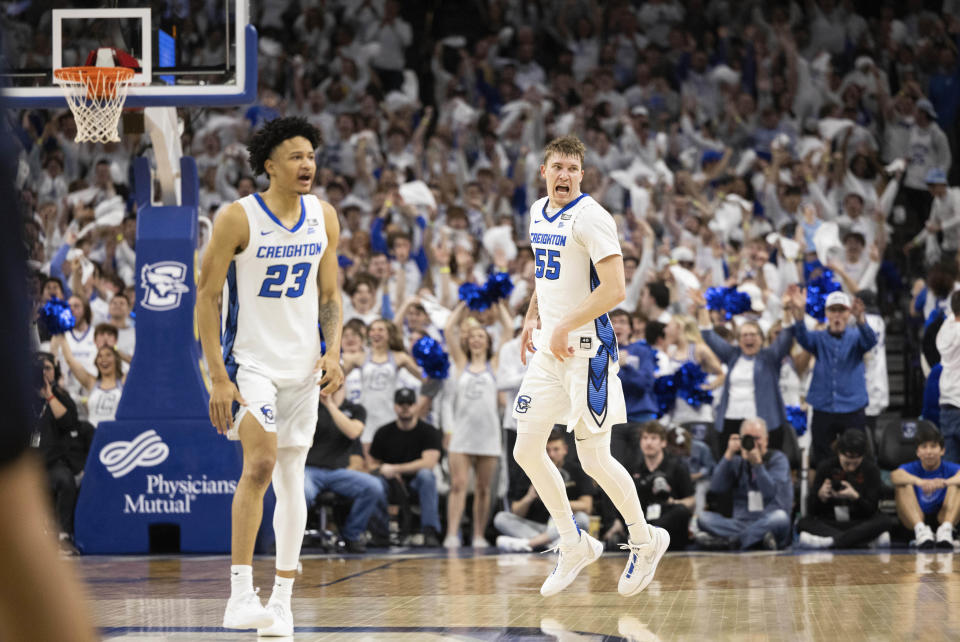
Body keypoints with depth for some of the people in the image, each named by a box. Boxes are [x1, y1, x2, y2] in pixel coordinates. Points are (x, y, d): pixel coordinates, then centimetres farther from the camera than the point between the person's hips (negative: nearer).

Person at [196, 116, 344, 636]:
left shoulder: (324, 218, 4)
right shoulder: (238, 218, -12)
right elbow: (206, 297, -10)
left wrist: (333, 352, -4)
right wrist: (218, 377, -15)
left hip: (302, 365, 5)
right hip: (249, 360, -5)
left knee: (291, 479, 8)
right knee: (261, 462, -23)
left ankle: (281, 602, 16)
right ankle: (240, 595, -22)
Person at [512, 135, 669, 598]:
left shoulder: (591, 217, -15)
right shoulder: (538, 212, 12)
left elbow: (614, 289, -22)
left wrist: (566, 326, -21)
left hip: (586, 350, -8)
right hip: (549, 349, 8)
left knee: (595, 460, -3)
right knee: (527, 450, 6)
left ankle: (646, 542, 18)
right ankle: (574, 546, 20)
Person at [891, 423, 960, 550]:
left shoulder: (949, 468, -1)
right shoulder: (912, 468, -1)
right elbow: (895, 476, -26)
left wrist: (945, 482, -49)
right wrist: (919, 482, -47)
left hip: (943, 517, 0)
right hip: (915, 519, 0)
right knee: (904, 485, -21)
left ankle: (946, 529, -39)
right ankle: (920, 529, -42)